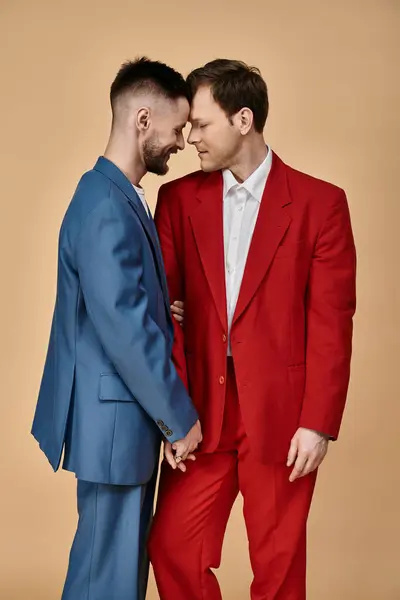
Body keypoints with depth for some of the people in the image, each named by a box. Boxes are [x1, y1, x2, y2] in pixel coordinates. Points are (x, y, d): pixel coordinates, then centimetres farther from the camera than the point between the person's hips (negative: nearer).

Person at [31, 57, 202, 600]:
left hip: (124, 414, 10)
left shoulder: (115, 195, 10)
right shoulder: (108, 209, -22)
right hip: (115, 420, -10)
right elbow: (126, 330, -24)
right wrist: (179, 418, -14)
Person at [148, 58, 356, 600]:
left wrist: (318, 423, -9)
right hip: (201, 409, 3)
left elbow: (331, 322, -5)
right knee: (172, 548, 5)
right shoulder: (178, 198, 5)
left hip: (281, 414, -3)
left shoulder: (320, 203, -3)